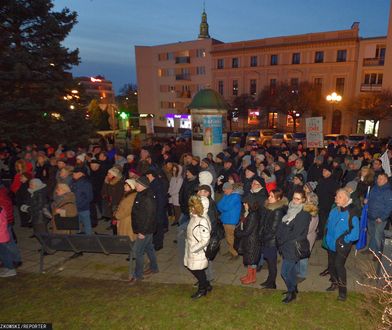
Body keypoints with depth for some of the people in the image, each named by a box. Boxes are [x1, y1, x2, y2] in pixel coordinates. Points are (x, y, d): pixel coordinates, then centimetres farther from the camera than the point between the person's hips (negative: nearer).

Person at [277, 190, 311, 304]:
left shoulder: (304, 214, -17)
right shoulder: (290, 209, 4)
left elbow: (296, 233, -18)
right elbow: (282, 226, 10)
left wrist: (281, 240, -10)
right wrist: (279, 239, -2)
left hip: (293, 247, -7)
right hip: (286, 246, 7)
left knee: (285, 272, -1)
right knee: (291, 269, 22)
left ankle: (292, 292, 20)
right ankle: (293, 288, 40)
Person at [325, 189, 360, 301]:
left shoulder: (352, 213, -19)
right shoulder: (334, 210, 0)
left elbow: (355, 232, -19)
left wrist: (344, 240, -19)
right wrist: (327, 237, 9)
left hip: (342, 245, -7)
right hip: (331, 244, 7)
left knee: (339, 265, -13)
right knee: (331, 264, 17)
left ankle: (343, 290, 4)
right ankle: (334, 283, 40)